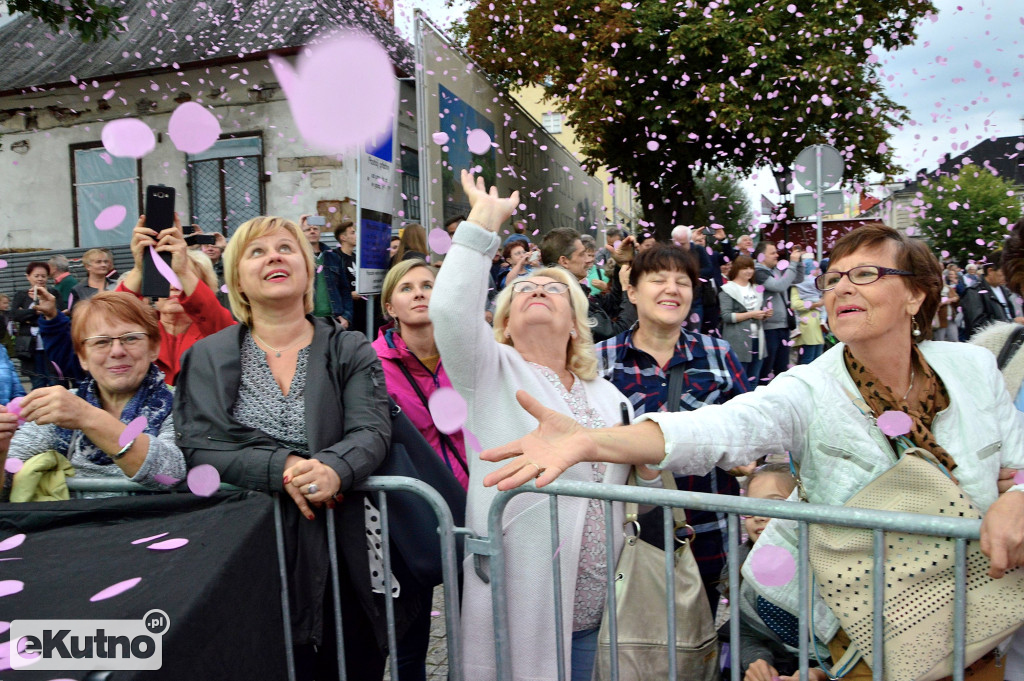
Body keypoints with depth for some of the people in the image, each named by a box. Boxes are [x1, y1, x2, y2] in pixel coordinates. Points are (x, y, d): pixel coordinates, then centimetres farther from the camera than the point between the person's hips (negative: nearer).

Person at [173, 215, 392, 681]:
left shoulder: (352, 351, 4)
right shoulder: (206, 358, 6)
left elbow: (371, 433, -8)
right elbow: (197, 449, -5)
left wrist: (333, 468, -30)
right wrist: (282, 466, -20)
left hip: (341, 552, 0)